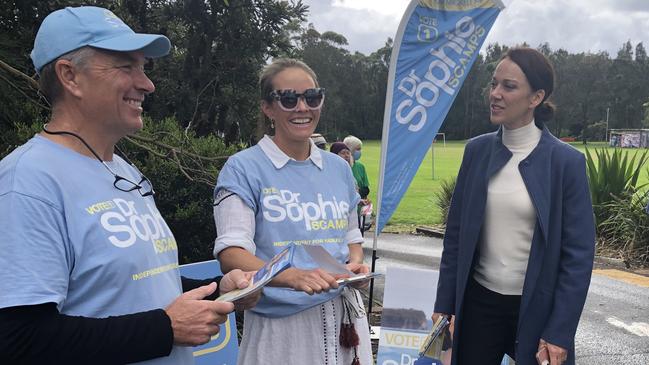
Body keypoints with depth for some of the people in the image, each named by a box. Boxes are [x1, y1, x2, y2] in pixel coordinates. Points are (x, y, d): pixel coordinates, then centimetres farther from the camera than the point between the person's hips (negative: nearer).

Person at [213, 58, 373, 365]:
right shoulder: (243, 169, -8)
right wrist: (294, 277, -30)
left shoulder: (339, 169, 7)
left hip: (342, 318, 5)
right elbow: (231, 254, -16)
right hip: (280, 324, -4)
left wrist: (355, 264, -6)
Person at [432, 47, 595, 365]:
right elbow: (456, 234, 4)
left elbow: (579, 254, -9)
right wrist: (444, 304, 4)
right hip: (478, 303, 3)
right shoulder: (477, 151, 0)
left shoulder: (566, 161, -10)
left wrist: (559, 334, -11)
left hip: (536, 308, -3)